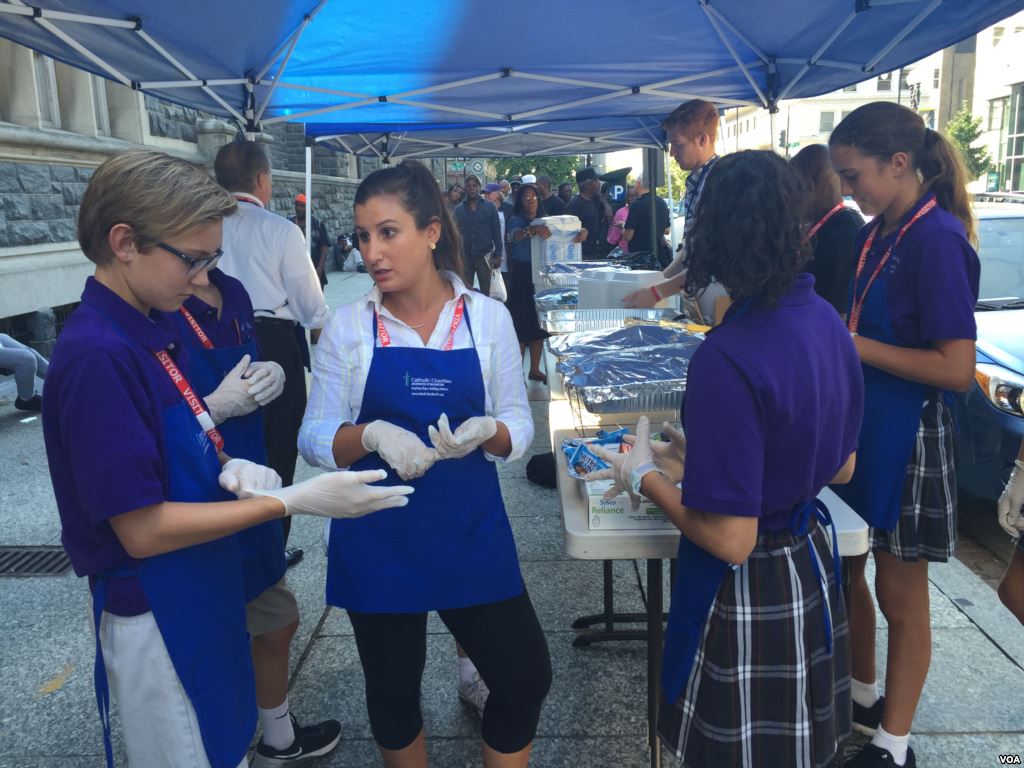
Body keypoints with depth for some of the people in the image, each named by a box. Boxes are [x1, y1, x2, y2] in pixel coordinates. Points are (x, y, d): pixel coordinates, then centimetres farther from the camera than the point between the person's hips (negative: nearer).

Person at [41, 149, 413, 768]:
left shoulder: (157, 330, 2)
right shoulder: (95, 356, -25)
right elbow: (142, 530, -24)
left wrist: (227, 469, -9)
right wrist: (294, 501, -23)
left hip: (206, 594, 8)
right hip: (157, 617, -8)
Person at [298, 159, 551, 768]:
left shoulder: (488, 317, -5)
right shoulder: (349, 326, -6)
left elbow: (519, 427, -1)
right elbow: (315, 438, -5)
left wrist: (485, 431, -23)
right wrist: (371, 435, -25)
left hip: (470, 530, 1)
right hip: (377, 539, 0)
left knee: (526, 676, 6)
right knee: (393, 688, 17)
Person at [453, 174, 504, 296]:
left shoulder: (490, 208, 1)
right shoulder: (458, 209, 5)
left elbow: (497, 232, 2)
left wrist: (498, 254, -4)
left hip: (484, 255, -1)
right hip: (464, 256, 1)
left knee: (485, 290, 6)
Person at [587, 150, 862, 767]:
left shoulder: (727, 359, -30)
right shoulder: (826, 319, -4)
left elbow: (730, 541, -26)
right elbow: (841, 467, 9)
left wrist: (645, 477, -11)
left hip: (748, 595, -7)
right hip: (813, 566, 7)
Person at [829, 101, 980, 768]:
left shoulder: (937, 238, -19)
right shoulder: (875, 234, 6)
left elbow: (957, 369, -23)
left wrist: (852, 345, -21)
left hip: (905, 435, -8)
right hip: (856, 422, 8)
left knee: (900, 595, 8)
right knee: (845, 569, 19)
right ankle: (863, 694, 41)